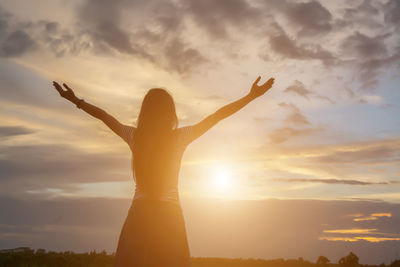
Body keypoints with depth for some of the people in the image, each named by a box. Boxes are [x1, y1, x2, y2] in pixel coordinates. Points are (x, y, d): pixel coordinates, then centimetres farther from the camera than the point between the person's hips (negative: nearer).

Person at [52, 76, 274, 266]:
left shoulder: (135, 137, 0)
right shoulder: (180, 137, -4)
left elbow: (103, 115, 14)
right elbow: (219, 115, 1)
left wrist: (76, 101, 27)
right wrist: (251, 96, 8)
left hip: (139, 215, 2)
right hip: (170, 215, -1)